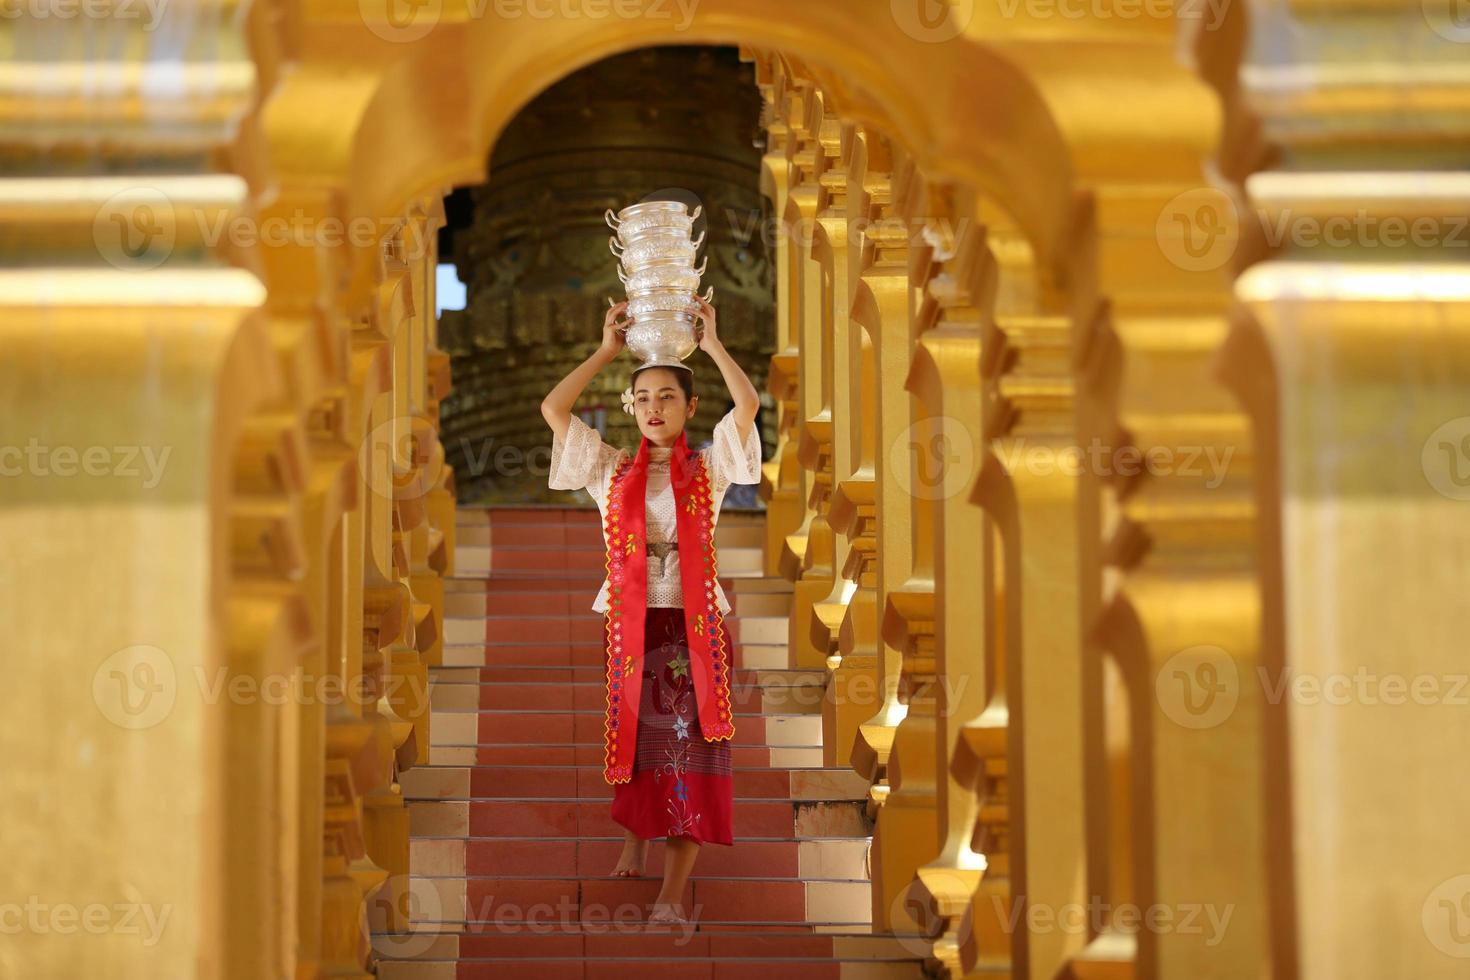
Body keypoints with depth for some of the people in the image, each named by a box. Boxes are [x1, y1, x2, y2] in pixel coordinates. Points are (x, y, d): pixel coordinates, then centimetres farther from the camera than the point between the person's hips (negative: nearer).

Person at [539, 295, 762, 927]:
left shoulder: (708, 468, 4)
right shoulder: (611, 471, 8)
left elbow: (749, 403, -10)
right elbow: (553, 409, -1)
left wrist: (712, 344, -3)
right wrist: (606, 352, 4)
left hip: (694, 626, -2)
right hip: (629, 624, 2)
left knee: (690, 750, -7)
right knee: (634, 740, 9)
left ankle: (672, 893, -8)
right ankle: (633, 845, 33)